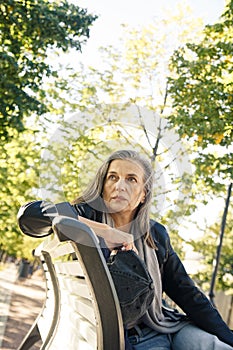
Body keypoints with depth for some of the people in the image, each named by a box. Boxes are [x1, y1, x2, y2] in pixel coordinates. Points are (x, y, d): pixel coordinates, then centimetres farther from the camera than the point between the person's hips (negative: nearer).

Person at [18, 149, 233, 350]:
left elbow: (187, 293, 10)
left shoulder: (156, 234, 8)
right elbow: (28, 215, -23)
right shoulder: (85, 216, -5)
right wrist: (102, 230, -28)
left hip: (170, 326, 5)